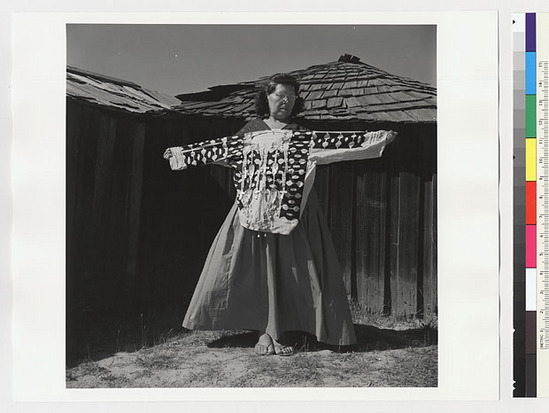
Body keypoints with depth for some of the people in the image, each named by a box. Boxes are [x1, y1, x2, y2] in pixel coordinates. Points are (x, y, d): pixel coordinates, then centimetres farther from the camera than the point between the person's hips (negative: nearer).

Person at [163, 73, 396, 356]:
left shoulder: (300, 134, 10)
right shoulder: (252, 130, 12)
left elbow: (331, 141, 0)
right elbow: (220, 147, 18)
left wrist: (376, 139, -8)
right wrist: (183, 153, 22)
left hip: (291, 212, 0)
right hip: (254, 211, 1)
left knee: (287, 270, -2)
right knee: (255, 269, 0)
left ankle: (278, 332, 7)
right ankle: (266, 330, 9)